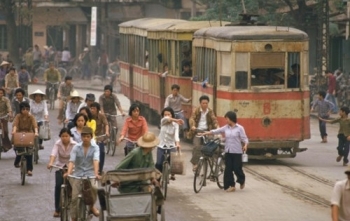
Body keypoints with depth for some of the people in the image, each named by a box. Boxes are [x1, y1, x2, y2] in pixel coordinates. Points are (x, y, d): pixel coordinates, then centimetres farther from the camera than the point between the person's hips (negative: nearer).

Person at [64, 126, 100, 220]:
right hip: (78, 174, 1)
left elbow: (96, 160, -17)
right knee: (75, 197, -8)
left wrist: (96, 173, -34)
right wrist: (68, 172, -30)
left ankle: (91, 206, -3)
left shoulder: (95, 147, -1)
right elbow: (71, 161, -11)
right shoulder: (76, 147, 1)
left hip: (90, 174, -1)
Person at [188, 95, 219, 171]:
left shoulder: (210, 112, 7)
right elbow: (192, 118, -12)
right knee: (197, 146, -20)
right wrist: (192, 126, -33)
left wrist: (217, 126, -23)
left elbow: (214, 119, -3)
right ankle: (194, 163, -14)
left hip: (206, 131, 3)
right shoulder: (196, 111, 0)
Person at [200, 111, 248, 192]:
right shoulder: (225, 128, 7)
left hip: (236, 152, -4)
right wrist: (204, 133, 6)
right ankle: (231, 185, 7)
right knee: (228, 169, 0)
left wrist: (245, 145, -26)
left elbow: (244, 138, -7)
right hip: (228, 152, 4)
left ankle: (242, 180, 28)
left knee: (237, 168, -1)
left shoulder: (239, 128, -5)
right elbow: (215, 131, 9)